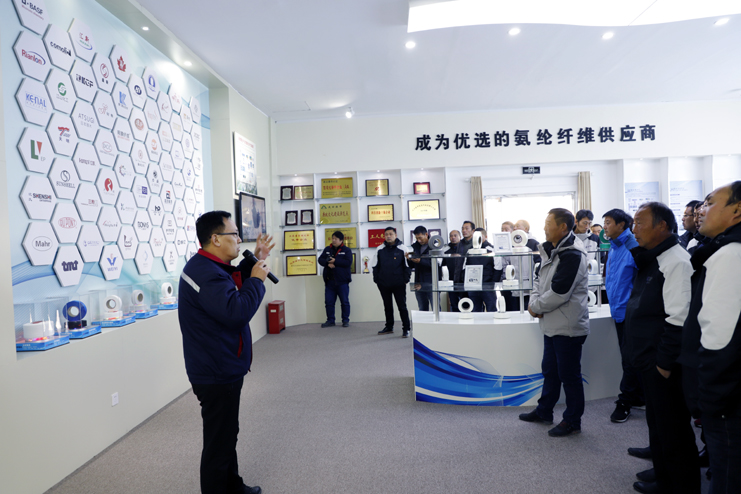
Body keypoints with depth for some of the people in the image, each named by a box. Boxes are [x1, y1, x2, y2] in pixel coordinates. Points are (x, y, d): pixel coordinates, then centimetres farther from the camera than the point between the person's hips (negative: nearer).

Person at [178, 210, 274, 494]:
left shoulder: (210, 267, 8)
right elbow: (236, 312, -34)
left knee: (227, 432, 25)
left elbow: (233, 284, 21)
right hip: (216, 375, -11)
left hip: (222, 371, 11)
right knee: (219, 442, 4)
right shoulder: (205, 273, -26)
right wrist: (256, 279, -21)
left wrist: (254, 262, 9)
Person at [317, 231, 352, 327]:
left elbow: (348, 262, -14)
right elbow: (320, 260, 6)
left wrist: (335, 261, -18)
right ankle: (330, 321, 17)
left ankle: (345, 320, 15)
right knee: (329, 302, 7)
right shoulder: (327, 249, 11)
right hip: (329, 281, 4)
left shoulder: (346, 250, -1)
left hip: (342, 281, -4)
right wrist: (328, 263, -14)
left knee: (344, 301, 4)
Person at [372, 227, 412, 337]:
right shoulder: (379, 249, 5)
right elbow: (375, 266, 11)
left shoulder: (402, 248, -2)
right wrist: (376, 279, 4)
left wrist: (406, 279, -6)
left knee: (402, 306, 1)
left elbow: (407, 265, 1)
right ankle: (389, 327, 27)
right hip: (384, 284, 3)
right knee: (387, 306, 15)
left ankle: (406, 328, 8)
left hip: (399, 284, -3)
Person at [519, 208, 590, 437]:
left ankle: (572, 420, 22)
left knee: (569, 375, 5)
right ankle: (544, 411, 36)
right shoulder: (551, 250, 10)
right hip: (552, 324, 10)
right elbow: (539, 278, 15)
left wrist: (536, 307, -11)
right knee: (550, 369, 21)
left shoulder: (572, 255, -21)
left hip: (568, 326, -9)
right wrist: (534, 300, -3)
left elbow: (558, 293, -25)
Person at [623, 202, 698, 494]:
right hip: (647, 361, 10)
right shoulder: (649, 260, 12)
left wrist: (665, 362, -19)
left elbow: (678, 319, -23)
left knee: (673, 431, 5)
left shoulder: (675, 261, -18)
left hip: (663, 364, -10)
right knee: (657, 425, 21)